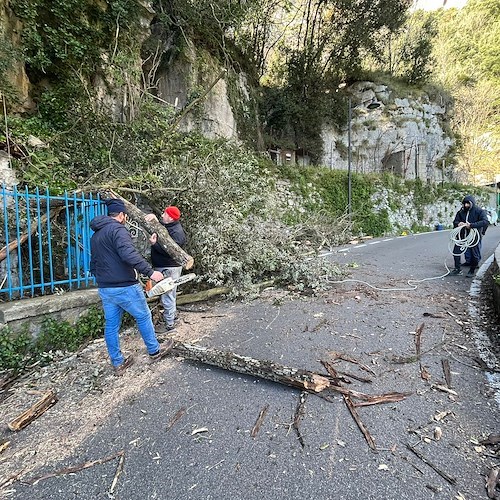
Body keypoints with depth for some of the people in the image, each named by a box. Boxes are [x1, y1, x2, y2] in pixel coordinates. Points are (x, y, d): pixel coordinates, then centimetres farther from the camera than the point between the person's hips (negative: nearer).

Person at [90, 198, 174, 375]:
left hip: (104, 289, 9)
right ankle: (154, 351, 26)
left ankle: (118, 363, 25)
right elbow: (129, 254, -31)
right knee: (144, 317, 10)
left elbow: (93, 265, 20)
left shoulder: (95, 235, 15)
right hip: (125, 287, -8)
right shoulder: (117, 229, -14)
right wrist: (150, 271, -30)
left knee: (111, 325, 14)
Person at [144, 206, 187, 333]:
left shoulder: (177, 233, -21)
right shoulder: (167, 226, 9)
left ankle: (169, 324, 6)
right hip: (163, 267, 10)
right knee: (170, 293, 23)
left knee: (167, 295, -4)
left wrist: (155, 244, -35)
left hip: (169, 269, -10)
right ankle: (173, 314, 41)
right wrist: (153, 216, -7)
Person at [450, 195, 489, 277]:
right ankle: (457, 269, 20)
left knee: (475, 255, 4)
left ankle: (472, 271, 24)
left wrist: (471, 225, -29)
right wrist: (458, 223, -16)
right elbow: (455, 221, 8)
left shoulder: (479, 211, -8)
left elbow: (485, 222, -21)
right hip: (462, 236, 4)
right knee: (456, 252, 4)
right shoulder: (461, 212, 4)